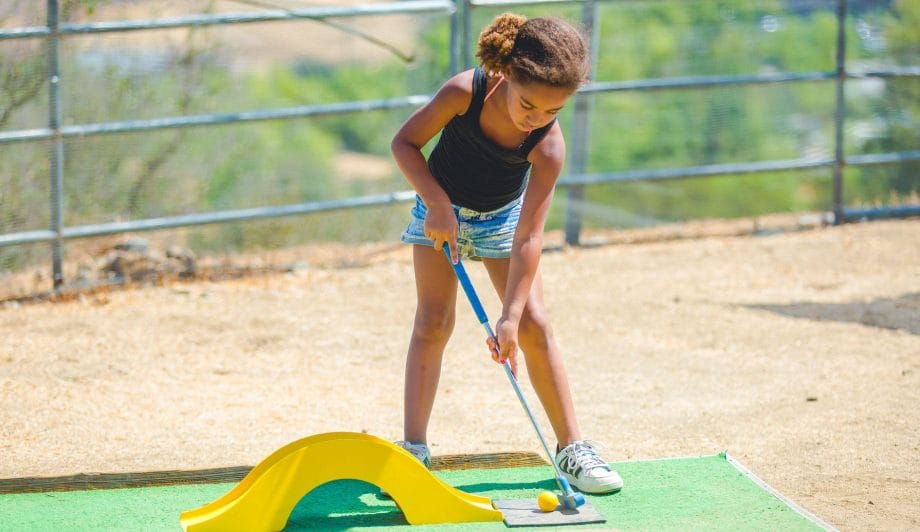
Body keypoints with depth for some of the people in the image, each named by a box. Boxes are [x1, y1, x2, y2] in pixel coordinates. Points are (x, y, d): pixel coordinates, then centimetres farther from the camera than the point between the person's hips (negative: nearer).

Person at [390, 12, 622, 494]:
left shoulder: (547, 146, -32)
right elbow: (405, 142, -17)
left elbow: (528, 236, -33)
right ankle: (413, 449, -8)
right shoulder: (464, 92, -32)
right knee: (433, 322, -7)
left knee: (534, 324, -6)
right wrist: (437, 203, -28)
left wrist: (510, 317, -37)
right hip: (441, 207, 0)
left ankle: (571, 446, 3)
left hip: (502, 219, 0)